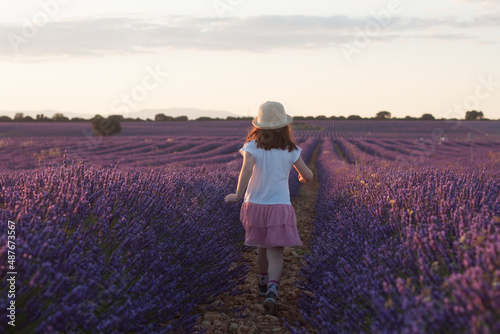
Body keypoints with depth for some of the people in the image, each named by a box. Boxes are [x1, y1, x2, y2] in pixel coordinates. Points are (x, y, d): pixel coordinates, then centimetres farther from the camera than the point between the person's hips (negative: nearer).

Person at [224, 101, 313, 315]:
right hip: (280, 208, -1)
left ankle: (264, 282, 43)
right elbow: (308, 176, 5)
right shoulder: (290, 150, -1)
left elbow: (247, 169, -26)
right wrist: (302, 177, 28)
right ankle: (272, 289, -26)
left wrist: (238, 195, -20)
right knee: (275, 252, -3)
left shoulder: (253, 147, -7)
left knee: (262, 246, 23)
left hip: (255, 205, 1)